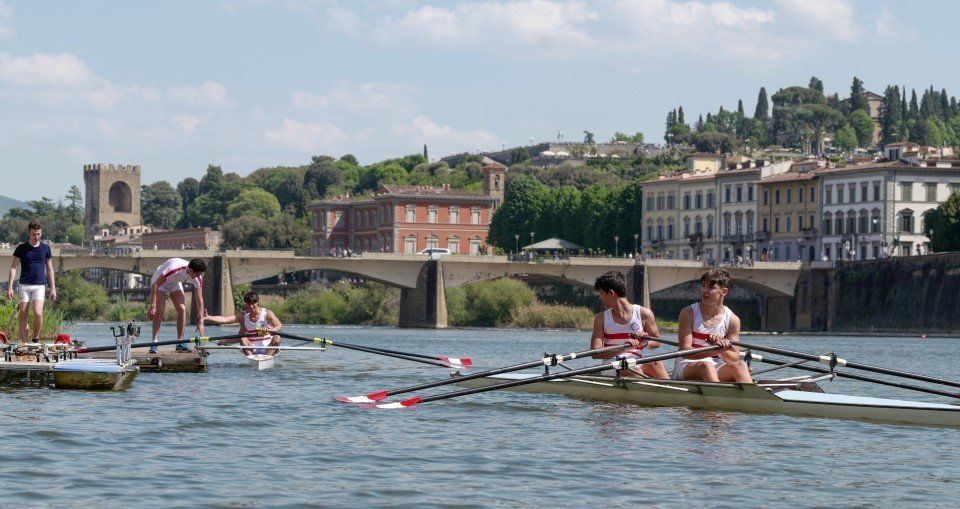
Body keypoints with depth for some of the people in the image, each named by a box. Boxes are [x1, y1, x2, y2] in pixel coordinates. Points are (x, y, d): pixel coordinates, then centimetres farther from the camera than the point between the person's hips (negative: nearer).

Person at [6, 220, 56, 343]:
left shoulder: (45, 248, 7)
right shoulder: (21, 248, 3)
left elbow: (49, 269, 13)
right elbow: (13, 267, 4)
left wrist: (53, 288, 10)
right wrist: (10, 287, -5)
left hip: (40, 285, 0)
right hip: (24, 286, 0)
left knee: (38, 313, -17)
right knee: (23, 316, -1)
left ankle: (35, 338, 3)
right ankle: (24, 343, 5)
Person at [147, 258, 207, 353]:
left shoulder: (197, 278, -24)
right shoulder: (174, 269, -42)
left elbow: (199, 299, -14)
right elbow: (155, 285, -35)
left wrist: (201, 321, -14)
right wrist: (152, 307, -36)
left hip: (175, 283, 5)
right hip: (159, 281, -5)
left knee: (182, 309, -11)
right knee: (159, 310, -19)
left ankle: (180, 342, -4)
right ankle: (154, 343, -16)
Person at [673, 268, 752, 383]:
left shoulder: (732, 320, 6)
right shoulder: (689, 313, -1)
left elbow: (735, 359, 2)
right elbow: (685, 352, -12)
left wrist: (723, 351, -22)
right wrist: (714, 350, -29)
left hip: (717, 371, 3)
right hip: (687, 367, -3)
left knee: (741, 366, -28)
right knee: (706, 366, -36)